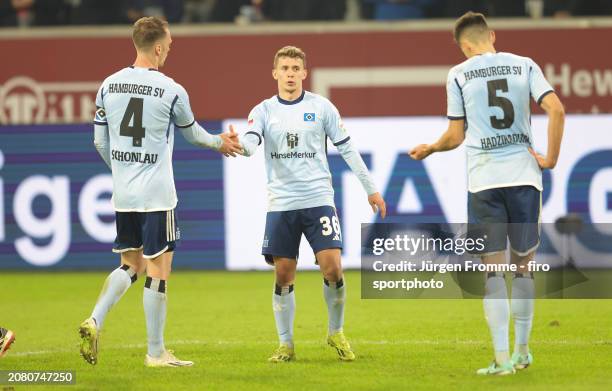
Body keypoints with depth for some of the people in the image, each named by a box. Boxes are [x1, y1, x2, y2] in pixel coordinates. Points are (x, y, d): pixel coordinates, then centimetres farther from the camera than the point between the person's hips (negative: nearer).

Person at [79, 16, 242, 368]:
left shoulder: (109, 86, 4)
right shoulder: (171, 91, -10)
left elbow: (100, 142, 9)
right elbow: (191, 132, 8)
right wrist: (220, 143, 29)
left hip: (122, 194, 6)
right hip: (156, 195, -6)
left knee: (131, 265, 17)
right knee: (159, 269, 1)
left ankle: (95, 322, -3)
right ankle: (156, 352, 5)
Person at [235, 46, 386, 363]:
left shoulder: (321, 107, 4)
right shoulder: (264, 111, 5)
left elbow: (346, 149, 9)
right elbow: (249, 144, -12)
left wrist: (370, 189, 8)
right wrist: (237, 144, -37)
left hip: (318, 199, -1)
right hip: (281, 204, 1)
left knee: (332, 268, -12)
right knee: (283, 276, 1)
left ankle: (336, 333, 10)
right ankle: (286, 344, 12)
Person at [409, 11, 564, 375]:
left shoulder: (459, 75, 3)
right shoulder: (525, 66, 5)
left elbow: (456, 136, 5)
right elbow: (556, 110, -7)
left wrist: (430, 149, 24)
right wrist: (551, 158, 1)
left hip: (484, 181, -1)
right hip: (524, 175, 1)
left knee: (494, 268, 1)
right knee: (524, 264, 13)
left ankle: (502, 358, -5)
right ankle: (522, 351, 19)